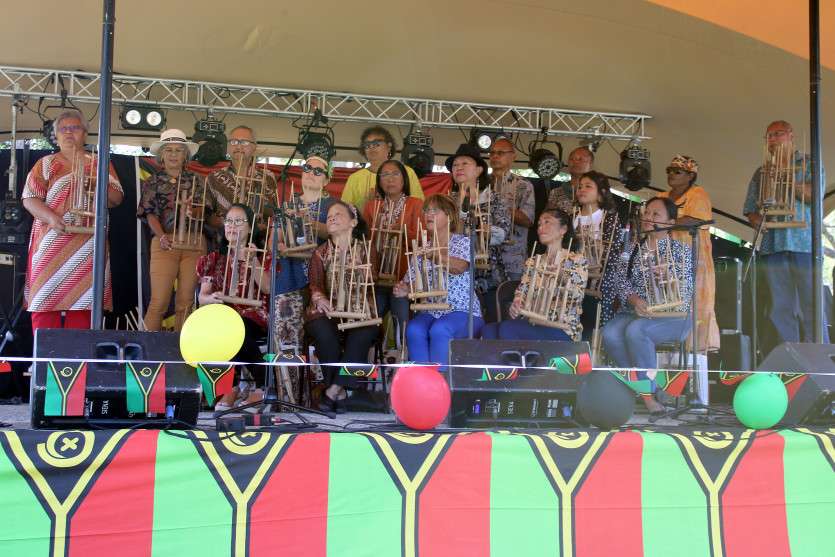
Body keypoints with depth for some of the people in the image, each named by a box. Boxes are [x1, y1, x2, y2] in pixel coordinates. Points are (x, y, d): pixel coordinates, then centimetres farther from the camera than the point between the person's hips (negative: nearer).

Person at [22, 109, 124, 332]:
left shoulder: (99, 164, 16)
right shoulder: (46, 164, 12)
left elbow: (117, 198, 11)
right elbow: (30, 199, 2)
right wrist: (51, 217, -17)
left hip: (88, 244, 1)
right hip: (52, 242, -1)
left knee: (82, 297, -4)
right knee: (46, 297, -7)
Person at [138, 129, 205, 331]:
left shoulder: (194, 181, 15)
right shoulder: (153, 182, 10)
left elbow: (203, 211, 4)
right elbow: (151, 213, 1)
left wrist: (189, 206, -20)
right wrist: (161, 236, -18)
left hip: (194, 244, 2)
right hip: (165, 244, -2)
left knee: (185, 303, 2)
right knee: (159, 302, -11)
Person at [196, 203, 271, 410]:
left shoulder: (262, 257, 10)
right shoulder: (213, 259, 17)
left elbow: (267, 288, -8)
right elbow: (202, 297, 6)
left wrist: (252, 261, -19)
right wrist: (212, 298, -18)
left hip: (253, 318, -2)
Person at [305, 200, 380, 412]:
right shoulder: (320, 253, 14)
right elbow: (315, 283, 4)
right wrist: (319, 298, -19)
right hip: (327, 311, 1)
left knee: (364, 331, -36)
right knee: (324, 331, -35)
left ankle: (333, 390, -29)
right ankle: (340, 392, -22)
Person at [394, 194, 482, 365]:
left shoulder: (462, 242, 0)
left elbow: (460, 267, -22)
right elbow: (411, 282, 14)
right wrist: (404, 290, -12)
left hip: (463, 312, -4)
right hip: (430, 312, 4)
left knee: (439, 330, -34)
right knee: (413, 330, -28)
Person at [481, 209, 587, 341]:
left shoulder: (577, 260, 5)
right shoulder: (533, 261, 20)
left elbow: (576, 298, -9)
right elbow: (522, 290, 9)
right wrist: (515, 306, -14)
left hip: (562, 329, -4)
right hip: (531, 323, 5)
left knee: (508, 329, -31)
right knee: (489, 330, -26)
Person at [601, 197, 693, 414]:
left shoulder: (681, 251, 4)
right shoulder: (632, 250, 14)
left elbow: (684, 290, -5)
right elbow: (623, 284, 5)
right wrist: (635, 301, -17)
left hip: (672, 316, -4)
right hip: (634, 312, 4)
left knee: (635, 330, -35)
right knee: (609, 333, -28)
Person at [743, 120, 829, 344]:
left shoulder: (808, 163, 9)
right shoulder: (761, 172, 21)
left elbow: (814, 195, -7)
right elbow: (750, 208, 18)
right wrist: (756, 220, -4)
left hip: (803, 243, -4)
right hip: (772, 245, 4)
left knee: (810, 308, -8)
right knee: (781, 311, 2)